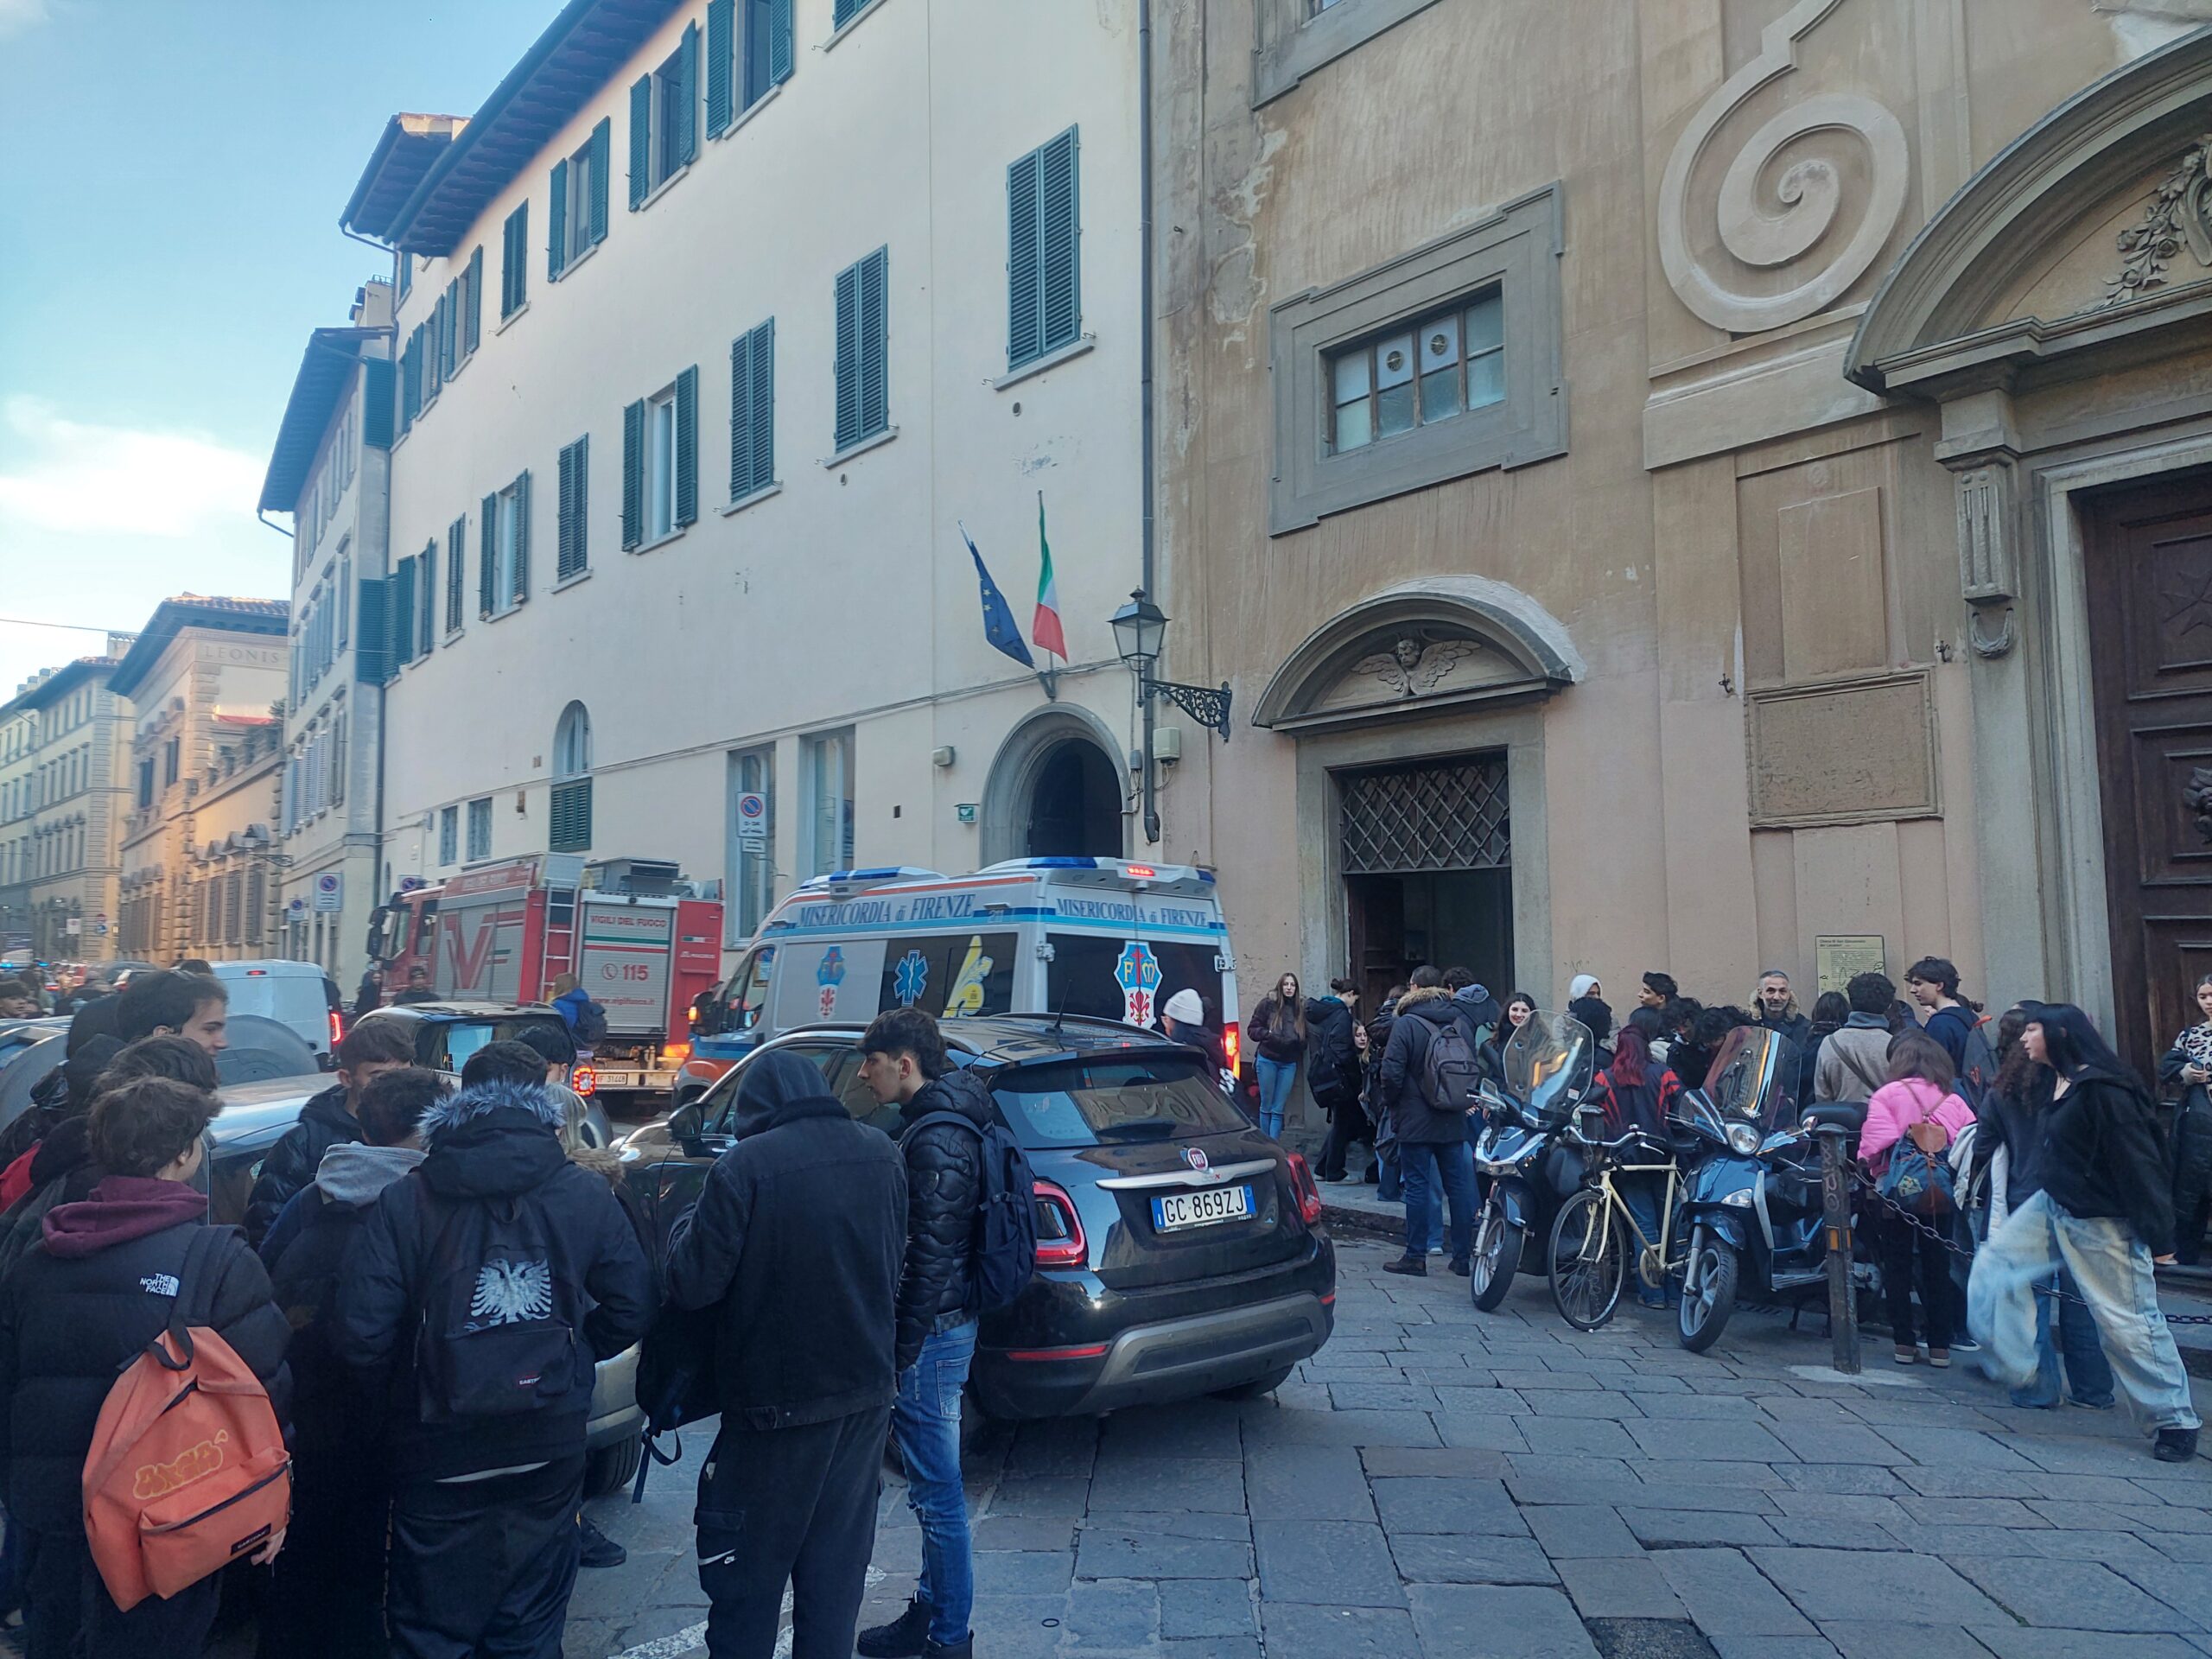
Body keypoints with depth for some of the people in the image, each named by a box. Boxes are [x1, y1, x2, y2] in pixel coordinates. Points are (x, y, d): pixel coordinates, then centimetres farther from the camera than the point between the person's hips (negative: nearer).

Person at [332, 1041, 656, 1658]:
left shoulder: (403, 1202, -11)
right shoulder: (587, 1195, -6)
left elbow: (358, 1335, -14)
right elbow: (633, 1308, -3)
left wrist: (415, 1368, 6)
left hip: (439, 1453, -1)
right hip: (549, 1449, 1)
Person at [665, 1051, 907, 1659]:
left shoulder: (744, 1167, -19)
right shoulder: (883, 1156, -1)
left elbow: (693, 1283, -15)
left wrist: (690, 1221, 3)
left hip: (778, 1403, -5)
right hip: (867, 1391, 5)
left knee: (748, 1573, 12)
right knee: (836, 1568, 17)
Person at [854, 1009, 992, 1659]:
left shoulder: (937, 1141, -21)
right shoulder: (934, 1122, 10)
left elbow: (931, 1259, -23)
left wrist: (899, 1352, -18)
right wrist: (901, 1339, 19)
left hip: (933, 1332, -10)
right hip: (943, 1322, 10)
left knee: (937, 1493, 3)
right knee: (932, 1487, 21)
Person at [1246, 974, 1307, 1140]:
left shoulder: (1301, 1007, 2)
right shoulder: (1268, 1004, -5)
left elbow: (1304, 1037, 12)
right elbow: (1252, 1029, -1)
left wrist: (1298, 1041, -8)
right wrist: (1269, 1035, -17)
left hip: (1289, 1063, 2)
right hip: (1267, 1060, -2)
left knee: (1278, 1109, 2)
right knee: (1266, 1106, 6)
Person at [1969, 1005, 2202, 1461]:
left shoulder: (2103, 1089, -23)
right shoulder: (2056, 1082, 5)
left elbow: (2138, 1162, -22)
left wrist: (2157, 1235, -21)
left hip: (2103, 1224, -9)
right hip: (2054, 1208, 9)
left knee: (2127, 1322, -1)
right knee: (1996, 1263, 6)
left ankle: (2176, 1421, 14)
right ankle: (2013, 1366, 14)